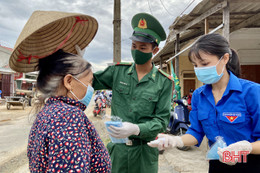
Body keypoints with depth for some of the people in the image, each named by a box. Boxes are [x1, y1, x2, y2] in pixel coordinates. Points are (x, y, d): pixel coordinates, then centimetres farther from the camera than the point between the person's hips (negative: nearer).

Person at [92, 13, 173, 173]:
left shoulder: (164, 82, -7)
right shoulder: (118, 71, -1)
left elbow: (162, 120, -9)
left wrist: (136, 129, -26)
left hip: (145, 149, -1)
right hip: (117, 147, 2)